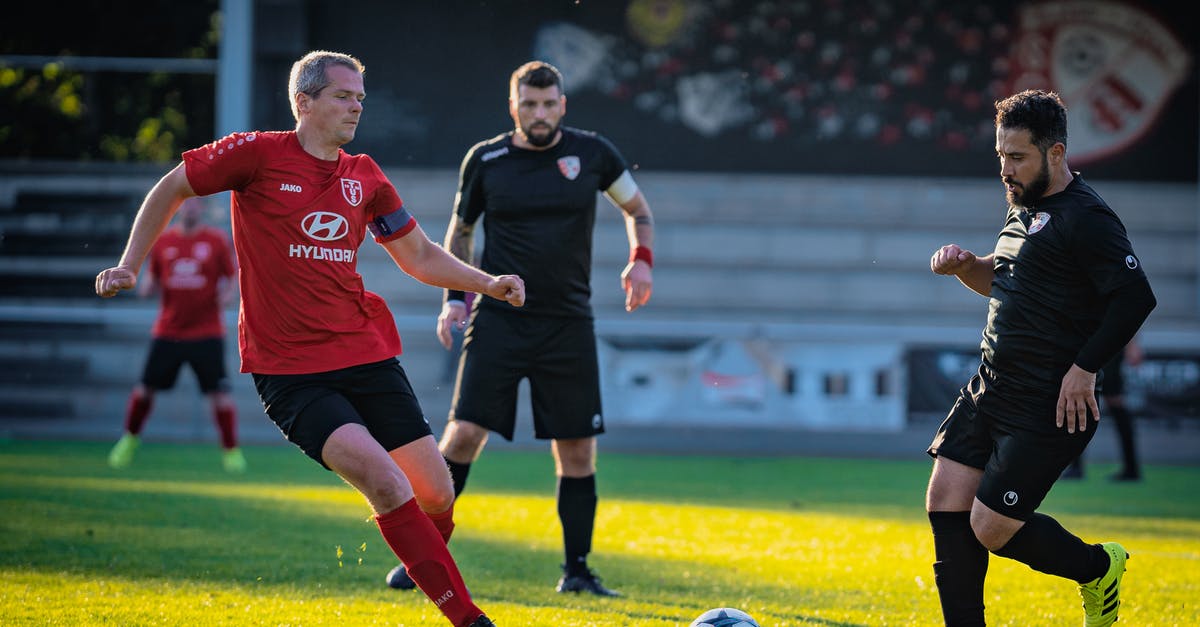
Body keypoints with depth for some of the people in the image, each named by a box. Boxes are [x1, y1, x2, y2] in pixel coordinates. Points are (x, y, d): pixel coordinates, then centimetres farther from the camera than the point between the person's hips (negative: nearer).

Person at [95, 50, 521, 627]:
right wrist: (129, 266, 3)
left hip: (367, 356, 5)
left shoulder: (364, 177, 10)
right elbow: (170, 189, 8)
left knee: (436, 494, -2)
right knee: (383, 480, -23)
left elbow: (419, 256, 21)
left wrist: (487, 283, 8)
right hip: (288, 371, -5)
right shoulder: (258, 154, -4)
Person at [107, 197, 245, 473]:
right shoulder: (162, 241, 6)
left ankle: (231, 450, 4)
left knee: (219, 392, -7)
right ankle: (129, 440, 25)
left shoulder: (217, 241, 0)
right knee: (146, 387, 3)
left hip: (206, 333, -2)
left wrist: (228, 293, -17)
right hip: (167, 332, 2)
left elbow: (232, 278, 4)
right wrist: (146, 287, -9)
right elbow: (153, 280, 14)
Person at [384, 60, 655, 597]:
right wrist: (453, 297, 4)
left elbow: (638, 209, 16)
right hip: (499, 319, -1)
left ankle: (576, 571, 13)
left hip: (568, 325, 1)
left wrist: (641, 260, -1)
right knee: (464, 433, -11)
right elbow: (460, 230, 15)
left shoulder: (592, 153, 1)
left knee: (577, 450, 1)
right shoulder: (484, 160, 1)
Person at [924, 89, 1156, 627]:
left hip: (1048, 409, -9)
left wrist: (1084, 368, -21)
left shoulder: (1085, 218, -16)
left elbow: (1136, 298, -22)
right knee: (946, 502, 2)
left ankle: (1097, 568, 18)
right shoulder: (1026, 207, 13)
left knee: (991, 528, -8)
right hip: (989, 392, 9)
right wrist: (966, 266, 8)